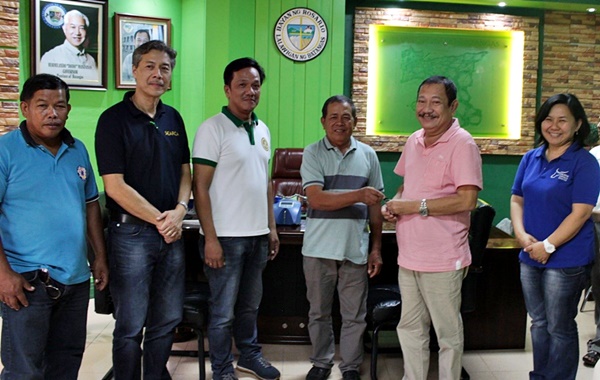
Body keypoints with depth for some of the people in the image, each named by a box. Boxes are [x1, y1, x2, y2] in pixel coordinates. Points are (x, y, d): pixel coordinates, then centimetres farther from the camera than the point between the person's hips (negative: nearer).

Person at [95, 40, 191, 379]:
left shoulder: (173, 118, 10)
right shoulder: (114, 119, -8)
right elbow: (115, 186, -13)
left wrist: (179, 211, -5)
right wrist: (158, 219, -12)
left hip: (171, 233, 6)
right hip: (132, 233, -5)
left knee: (168, 319, 14)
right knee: (131, 325, 5)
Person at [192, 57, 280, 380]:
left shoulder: (262, 130, 11)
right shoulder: (213, 128, -11)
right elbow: (200, 188, -14)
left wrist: (271, 228, 14)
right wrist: (210, 238, -18)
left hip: (257, 236, 7)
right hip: (226, 237, -6)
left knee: (250, 304, 21)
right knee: (223, 311, 5)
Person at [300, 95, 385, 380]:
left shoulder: (367, 155, 5)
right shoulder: (313, 153, -3)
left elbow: (375, 206, 8)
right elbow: (316, 199, -14)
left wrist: (376, 248, 6)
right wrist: (358, 195, -24)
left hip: (356, 248, 1)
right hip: (319, 248, -1)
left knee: (354, 315, 11)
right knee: (319, 312, 14)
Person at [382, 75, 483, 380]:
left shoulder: (462, 144, -13)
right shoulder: (414, 141, 10)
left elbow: (467, 200, -21)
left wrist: (414, 206, -18)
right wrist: (393, 204, 1)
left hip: (442, 260, -7)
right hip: (408, 256, 7)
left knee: (448, 334, 9)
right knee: (410, 329, 20)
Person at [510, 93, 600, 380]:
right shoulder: (531, 158, 7)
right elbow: (517, 199, 9)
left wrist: (548, 246, -18)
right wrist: (521, 234, -8)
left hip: (566, 260, -6)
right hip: (530, 257, 6)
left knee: (560, 329, 7)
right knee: (539, 323, 18)